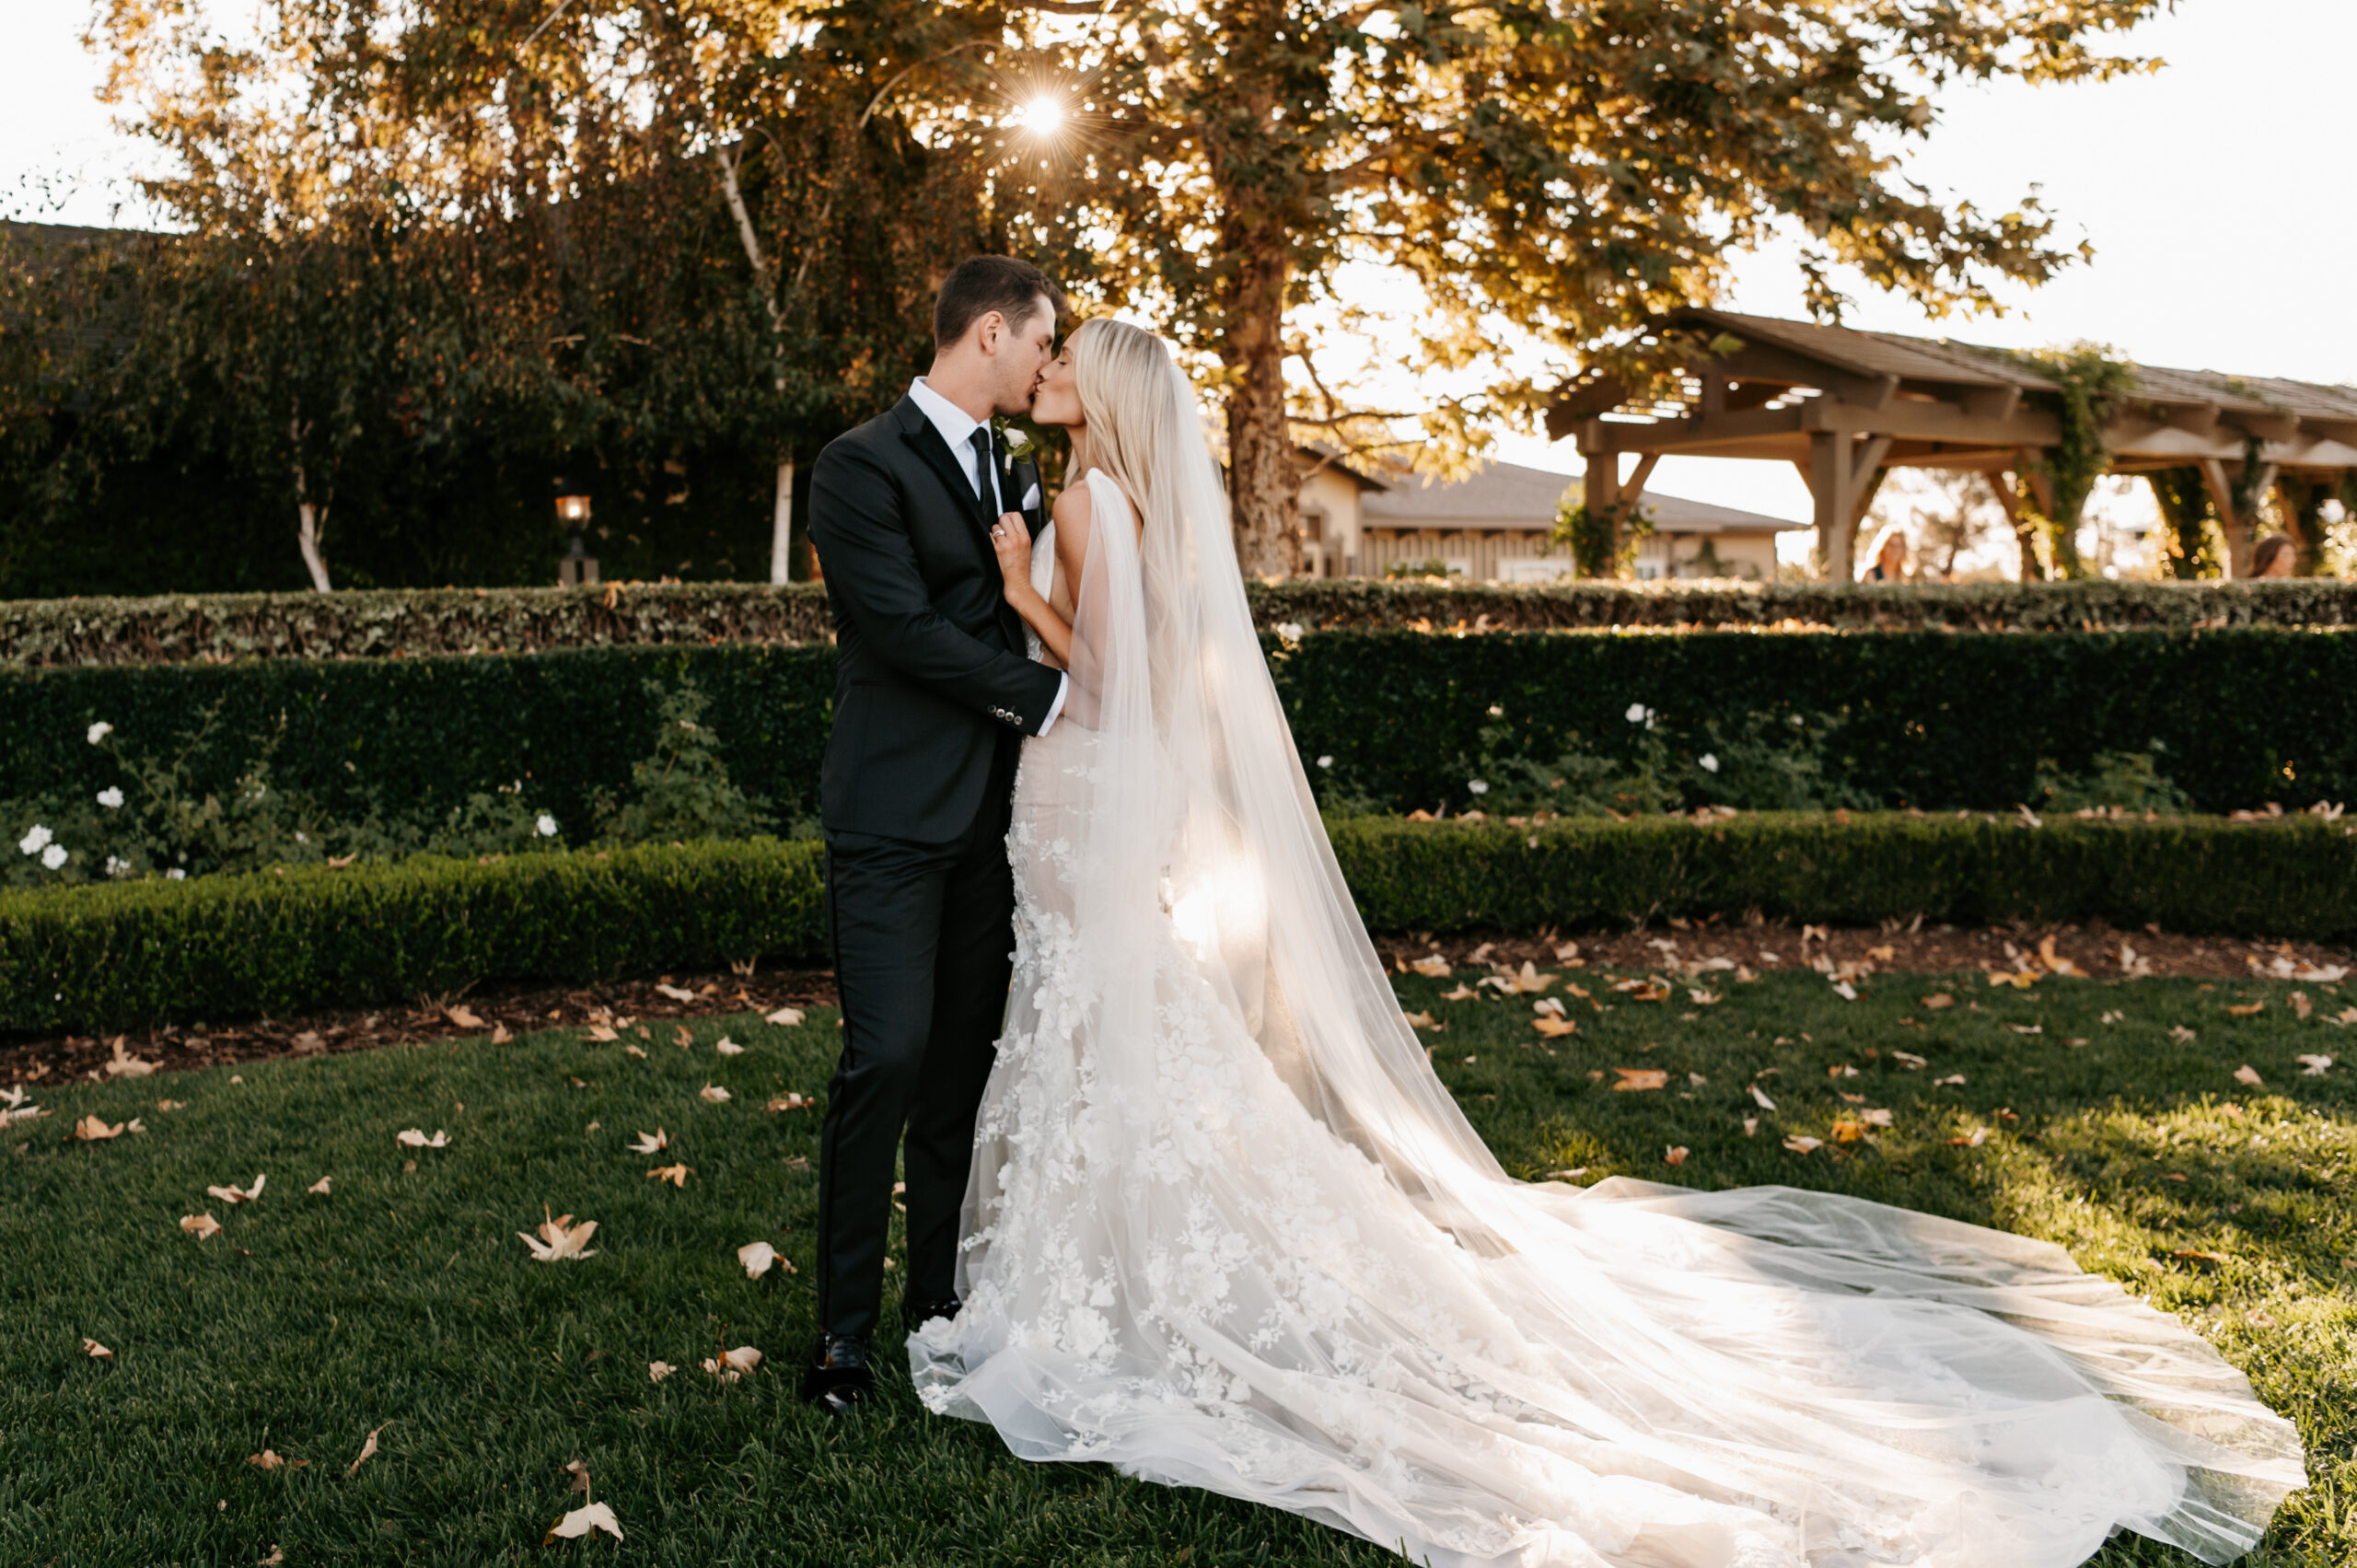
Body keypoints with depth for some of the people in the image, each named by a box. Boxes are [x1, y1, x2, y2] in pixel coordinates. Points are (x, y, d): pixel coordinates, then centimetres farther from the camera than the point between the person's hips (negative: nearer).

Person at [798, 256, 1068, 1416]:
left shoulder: (1014, 473, 16)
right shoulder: (864, 465, -8)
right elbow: (906, 628, -15)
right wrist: (1046, 698, -10)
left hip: (988, 809, 7)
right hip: (896, 809, -7)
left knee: (965, 1055, 11)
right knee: (888, 1058, -9)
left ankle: (941, 1288, 23)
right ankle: (845, 1328, 4)